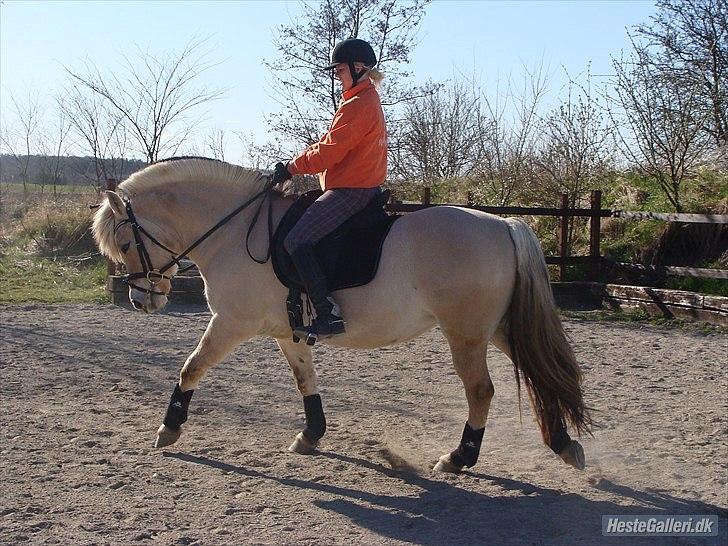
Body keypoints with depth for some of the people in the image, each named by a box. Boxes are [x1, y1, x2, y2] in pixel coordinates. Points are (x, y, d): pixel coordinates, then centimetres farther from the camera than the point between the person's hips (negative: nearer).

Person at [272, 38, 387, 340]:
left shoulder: (357, 105, -15)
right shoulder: (369, 100, 19)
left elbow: (328, 151, -19)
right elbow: (330, 144, 21)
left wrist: (291, 167, -6)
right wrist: (296, 163, 14)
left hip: (350, 190, -11)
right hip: (366, 187, 11)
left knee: (295, 240, -16)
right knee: (303, 237, 20)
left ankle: (329, 314, -21)